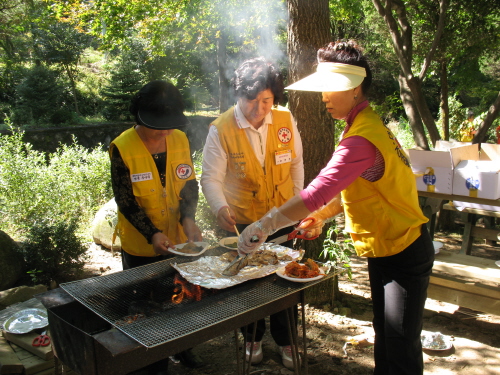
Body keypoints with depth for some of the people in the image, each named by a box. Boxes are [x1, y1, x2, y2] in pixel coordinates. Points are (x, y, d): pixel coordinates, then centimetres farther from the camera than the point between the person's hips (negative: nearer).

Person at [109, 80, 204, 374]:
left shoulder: (180, 139, -5)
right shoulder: (123, 148, -18)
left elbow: (189, 183, 0)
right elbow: (125, 201, -16)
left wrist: (188, 218, -17)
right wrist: (152, 234, -25)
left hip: (179, 239, 4)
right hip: (141, 246, -4)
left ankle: (182, 347, 45)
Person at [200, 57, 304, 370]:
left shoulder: (286, 120, -8)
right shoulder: (221, 129, -16)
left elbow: (296, 164, 5)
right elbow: (211, 178, -18)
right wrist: (220, 208, -35)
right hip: (242, 221, -2)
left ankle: (284, 339, 36)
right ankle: (253, 338, 39)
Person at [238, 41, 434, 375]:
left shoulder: (361, 140, -29)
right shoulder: (368, 123, 5)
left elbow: (317, 192, -39)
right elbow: (351, 189, 12)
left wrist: (265, 225, -37)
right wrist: (321, 216, 3)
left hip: (404, 253, -10)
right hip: (383, 248, 10)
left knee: (401, 348, 3)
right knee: (384, 334, 23)